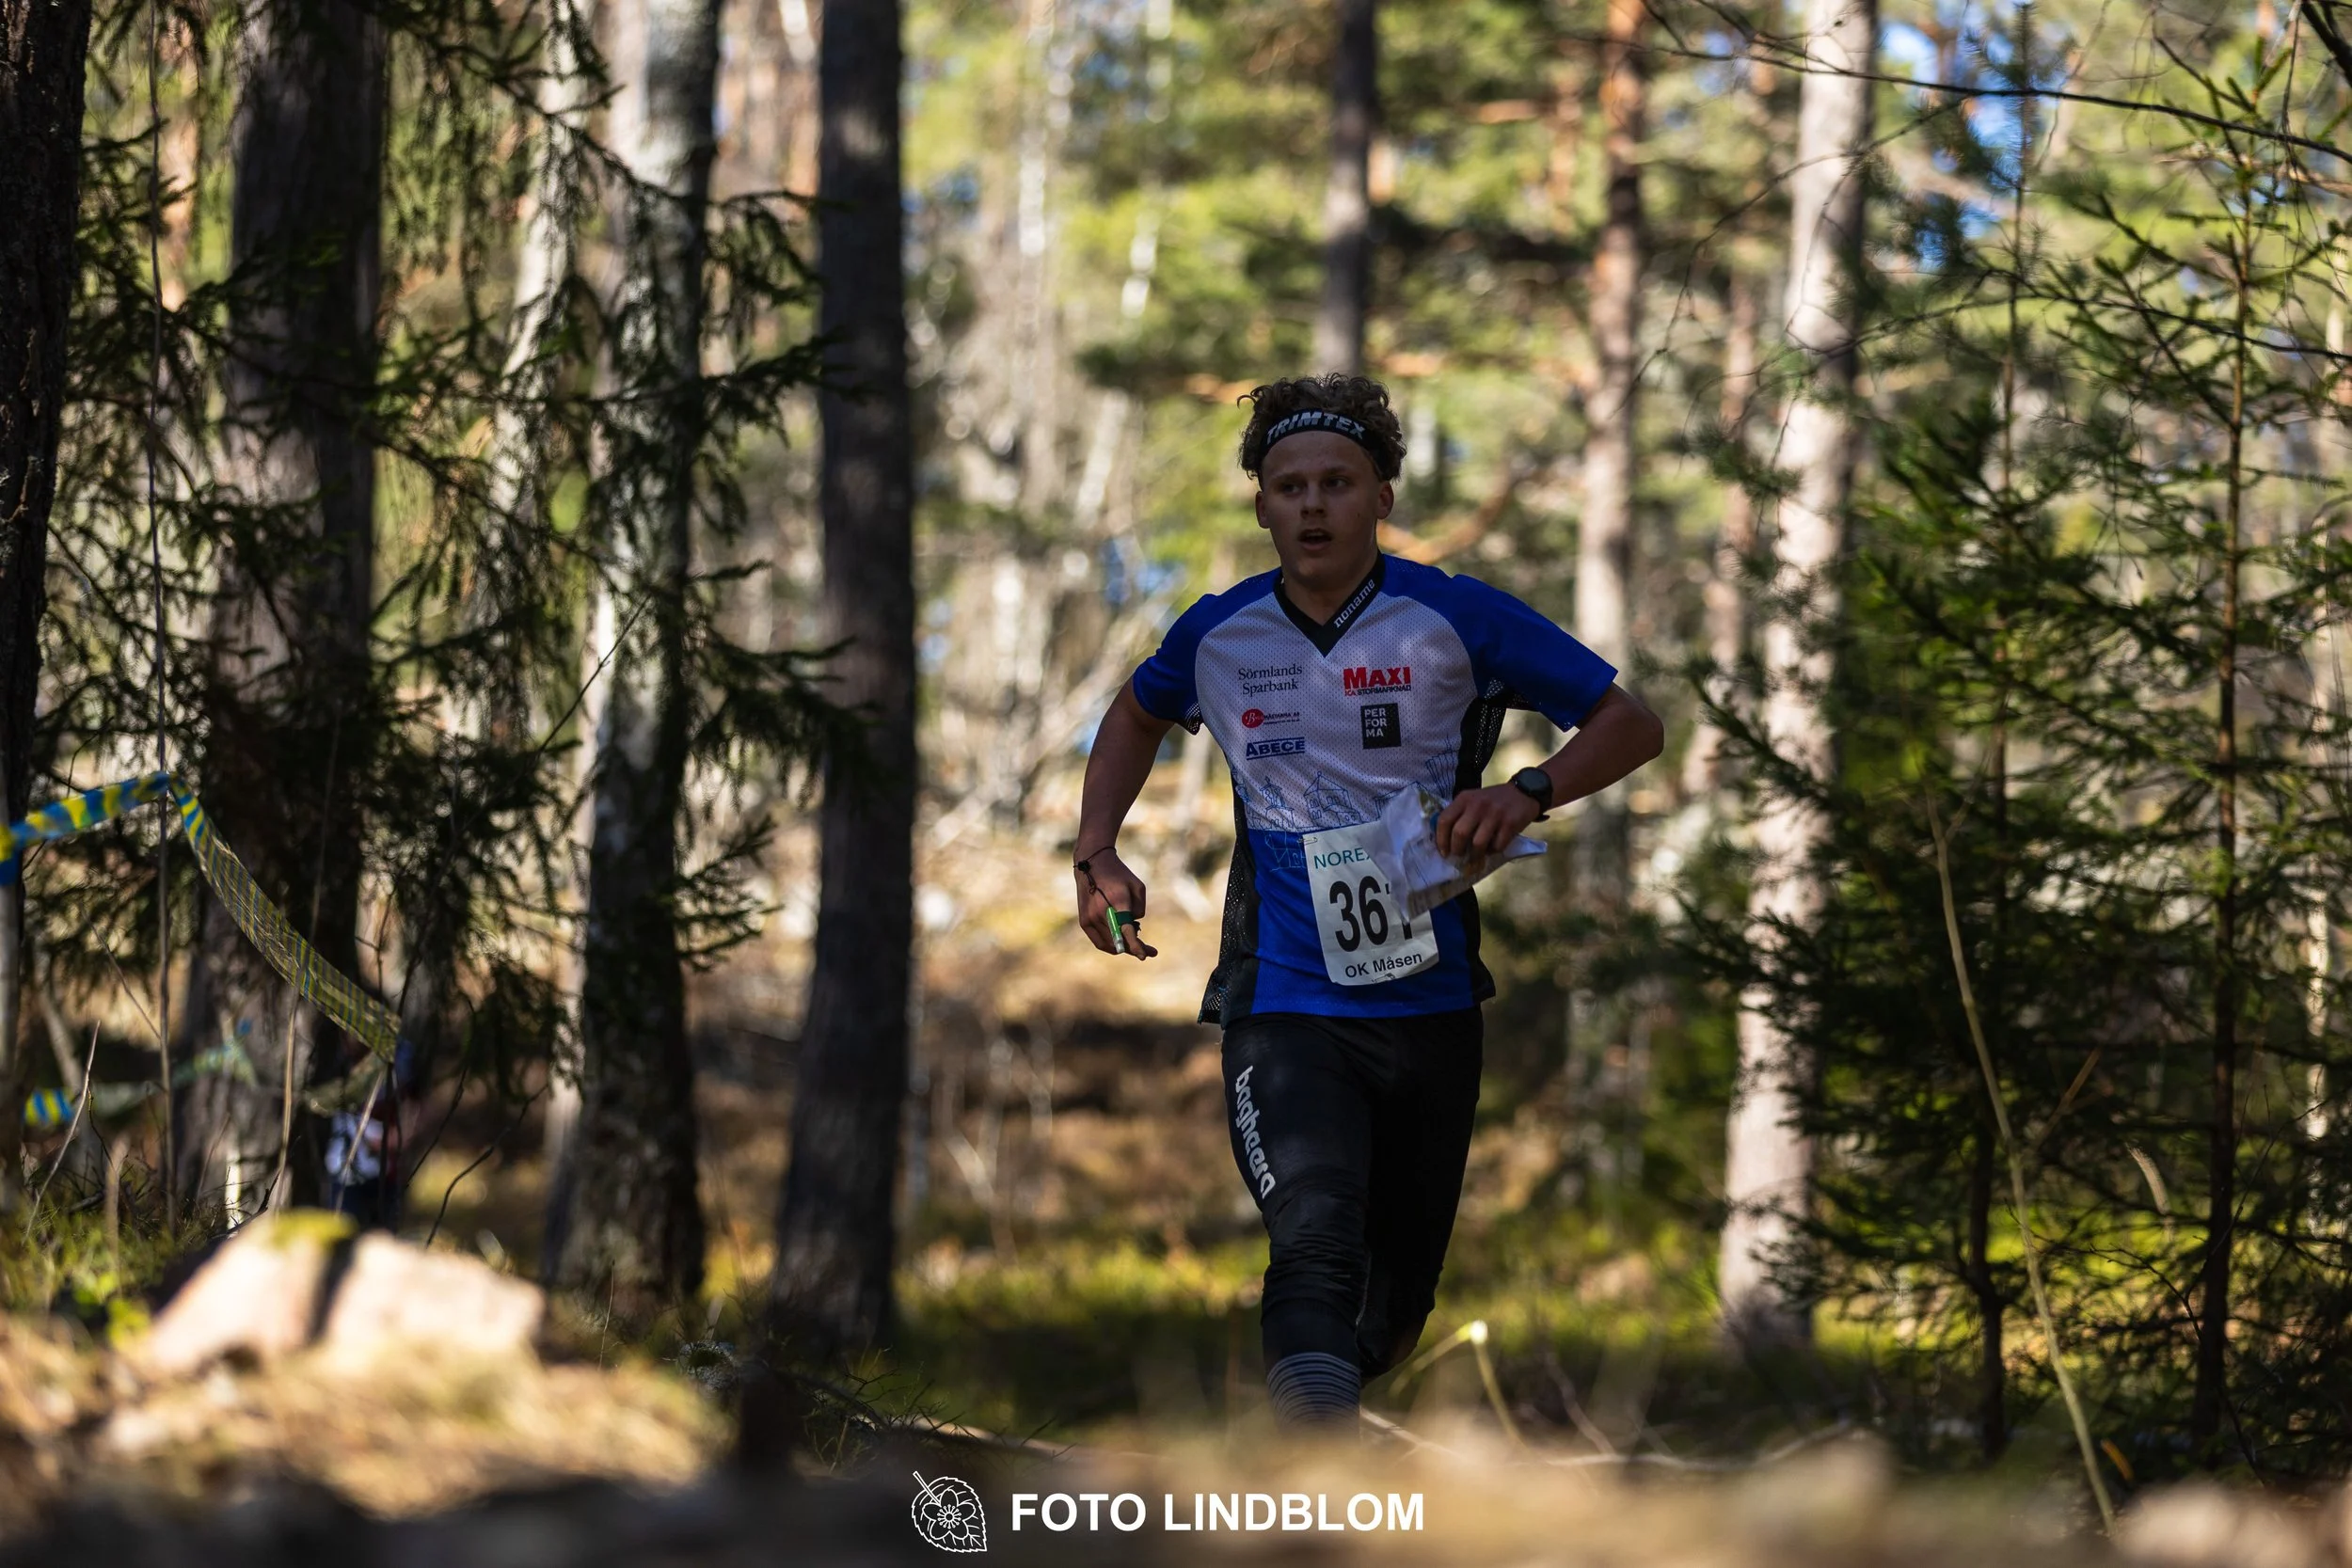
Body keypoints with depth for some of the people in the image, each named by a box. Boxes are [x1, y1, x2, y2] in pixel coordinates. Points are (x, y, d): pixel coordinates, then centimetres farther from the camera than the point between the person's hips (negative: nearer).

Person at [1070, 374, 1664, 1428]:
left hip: (1432, 1010, 1)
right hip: (1284, 1012, -1)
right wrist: (1097, 853, 10)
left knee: (1398, 1303, 13)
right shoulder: (1217, 635, 2)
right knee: (1316, 1250, -27)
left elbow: (1632, 724, -2)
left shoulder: (1456, 618, -6)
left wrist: (1529, 792, -20)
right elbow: (1138, 715, 25)